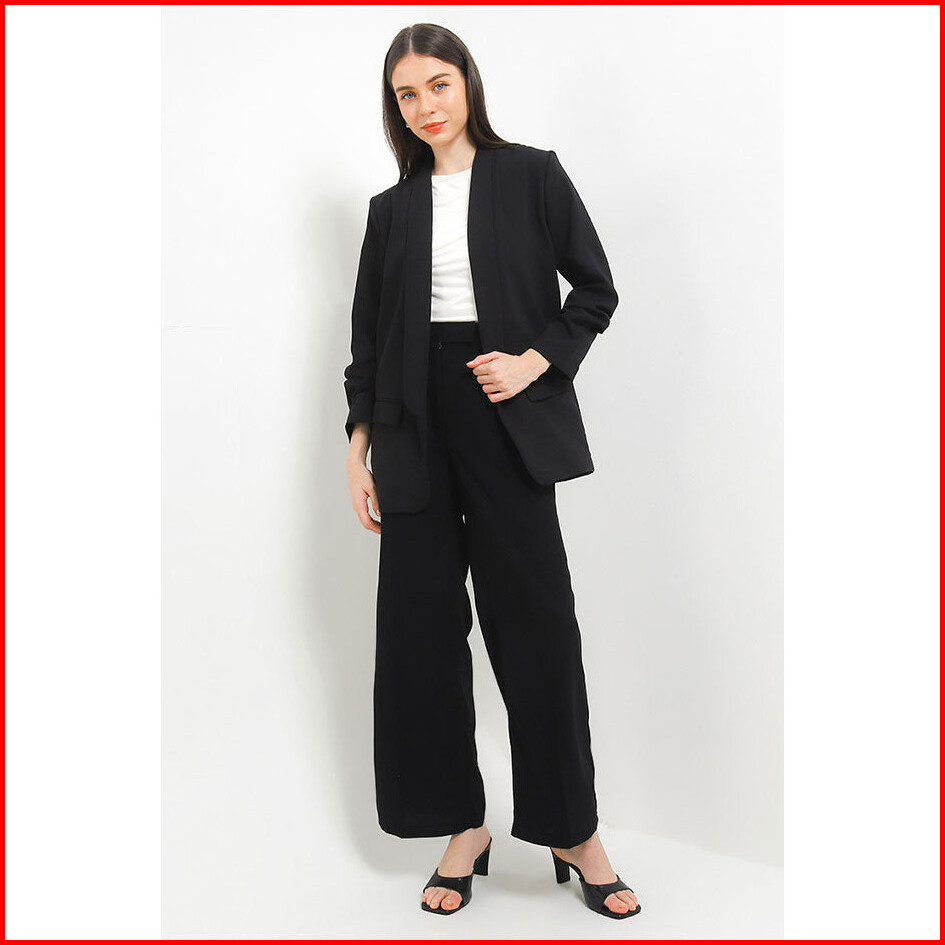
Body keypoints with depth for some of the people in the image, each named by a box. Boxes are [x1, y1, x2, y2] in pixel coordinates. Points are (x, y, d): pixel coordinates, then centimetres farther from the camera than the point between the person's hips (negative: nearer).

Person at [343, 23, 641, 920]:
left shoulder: (531, 175, 6)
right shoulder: (391, 209, 13)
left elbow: (595, 288, 5)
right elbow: (368, 335, 13)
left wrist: (535, 362, -10)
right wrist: (359, 449, 7)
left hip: (505, 420, -3)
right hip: (418, 426, 4)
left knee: (536, 622, -3)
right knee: (421, 627, 3)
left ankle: (574, 831, 10)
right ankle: (463, 829, 15)